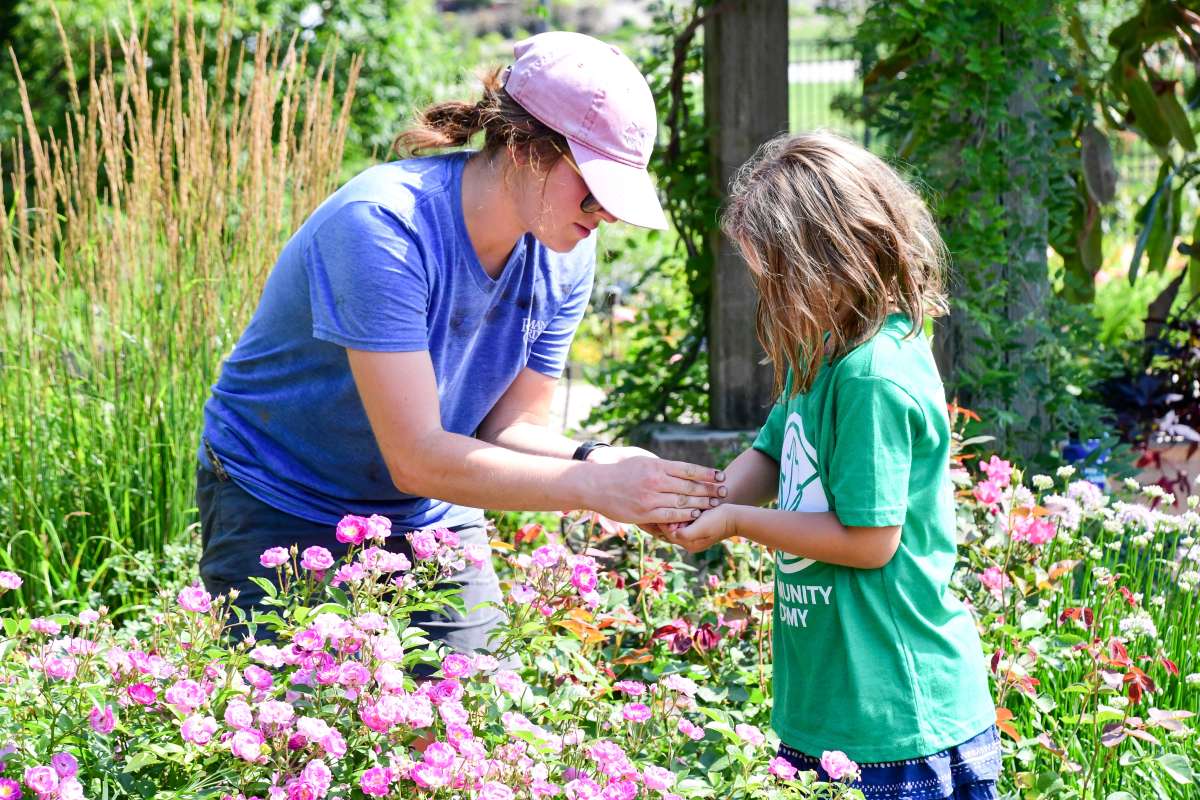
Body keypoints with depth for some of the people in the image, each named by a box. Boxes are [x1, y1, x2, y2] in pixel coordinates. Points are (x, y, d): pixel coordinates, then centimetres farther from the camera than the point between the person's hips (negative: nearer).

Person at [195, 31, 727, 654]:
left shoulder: (565, 253, -7)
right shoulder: (383, 227, -29)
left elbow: (511, 429, -4)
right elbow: (417, 458, -32)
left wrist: (593, 460, -25)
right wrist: (594, 486, -36)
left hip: (432, 520, 6)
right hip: (281, 516, -5)